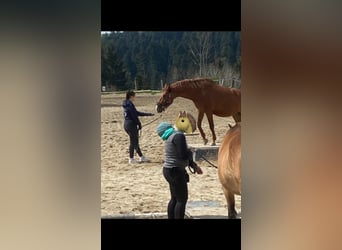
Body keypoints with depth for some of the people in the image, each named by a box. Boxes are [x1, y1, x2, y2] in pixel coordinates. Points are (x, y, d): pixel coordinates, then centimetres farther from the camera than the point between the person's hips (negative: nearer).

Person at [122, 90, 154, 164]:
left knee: (135, 141, 15)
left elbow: (137, 113, 20)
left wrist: (148, 114, 22)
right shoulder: (130, 104, -16)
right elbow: (134, 115, -19)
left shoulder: (126, 104, 14)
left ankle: (141, 157, 24)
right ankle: (131, 159, 7)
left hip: (126, 124, 10)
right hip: (131, 124, -10)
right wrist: (139, 124, -7)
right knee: (133, 142, 0)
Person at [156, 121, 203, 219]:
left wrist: (194, 166, 16)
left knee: (175, 198, 16)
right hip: (175, 172, -10)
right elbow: (184, 155, -24)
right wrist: (190, 152, -2)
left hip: (171, 170, 10)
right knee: (182, 199, -4)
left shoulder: (172, 136, 13)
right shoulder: (179, 136, -18)